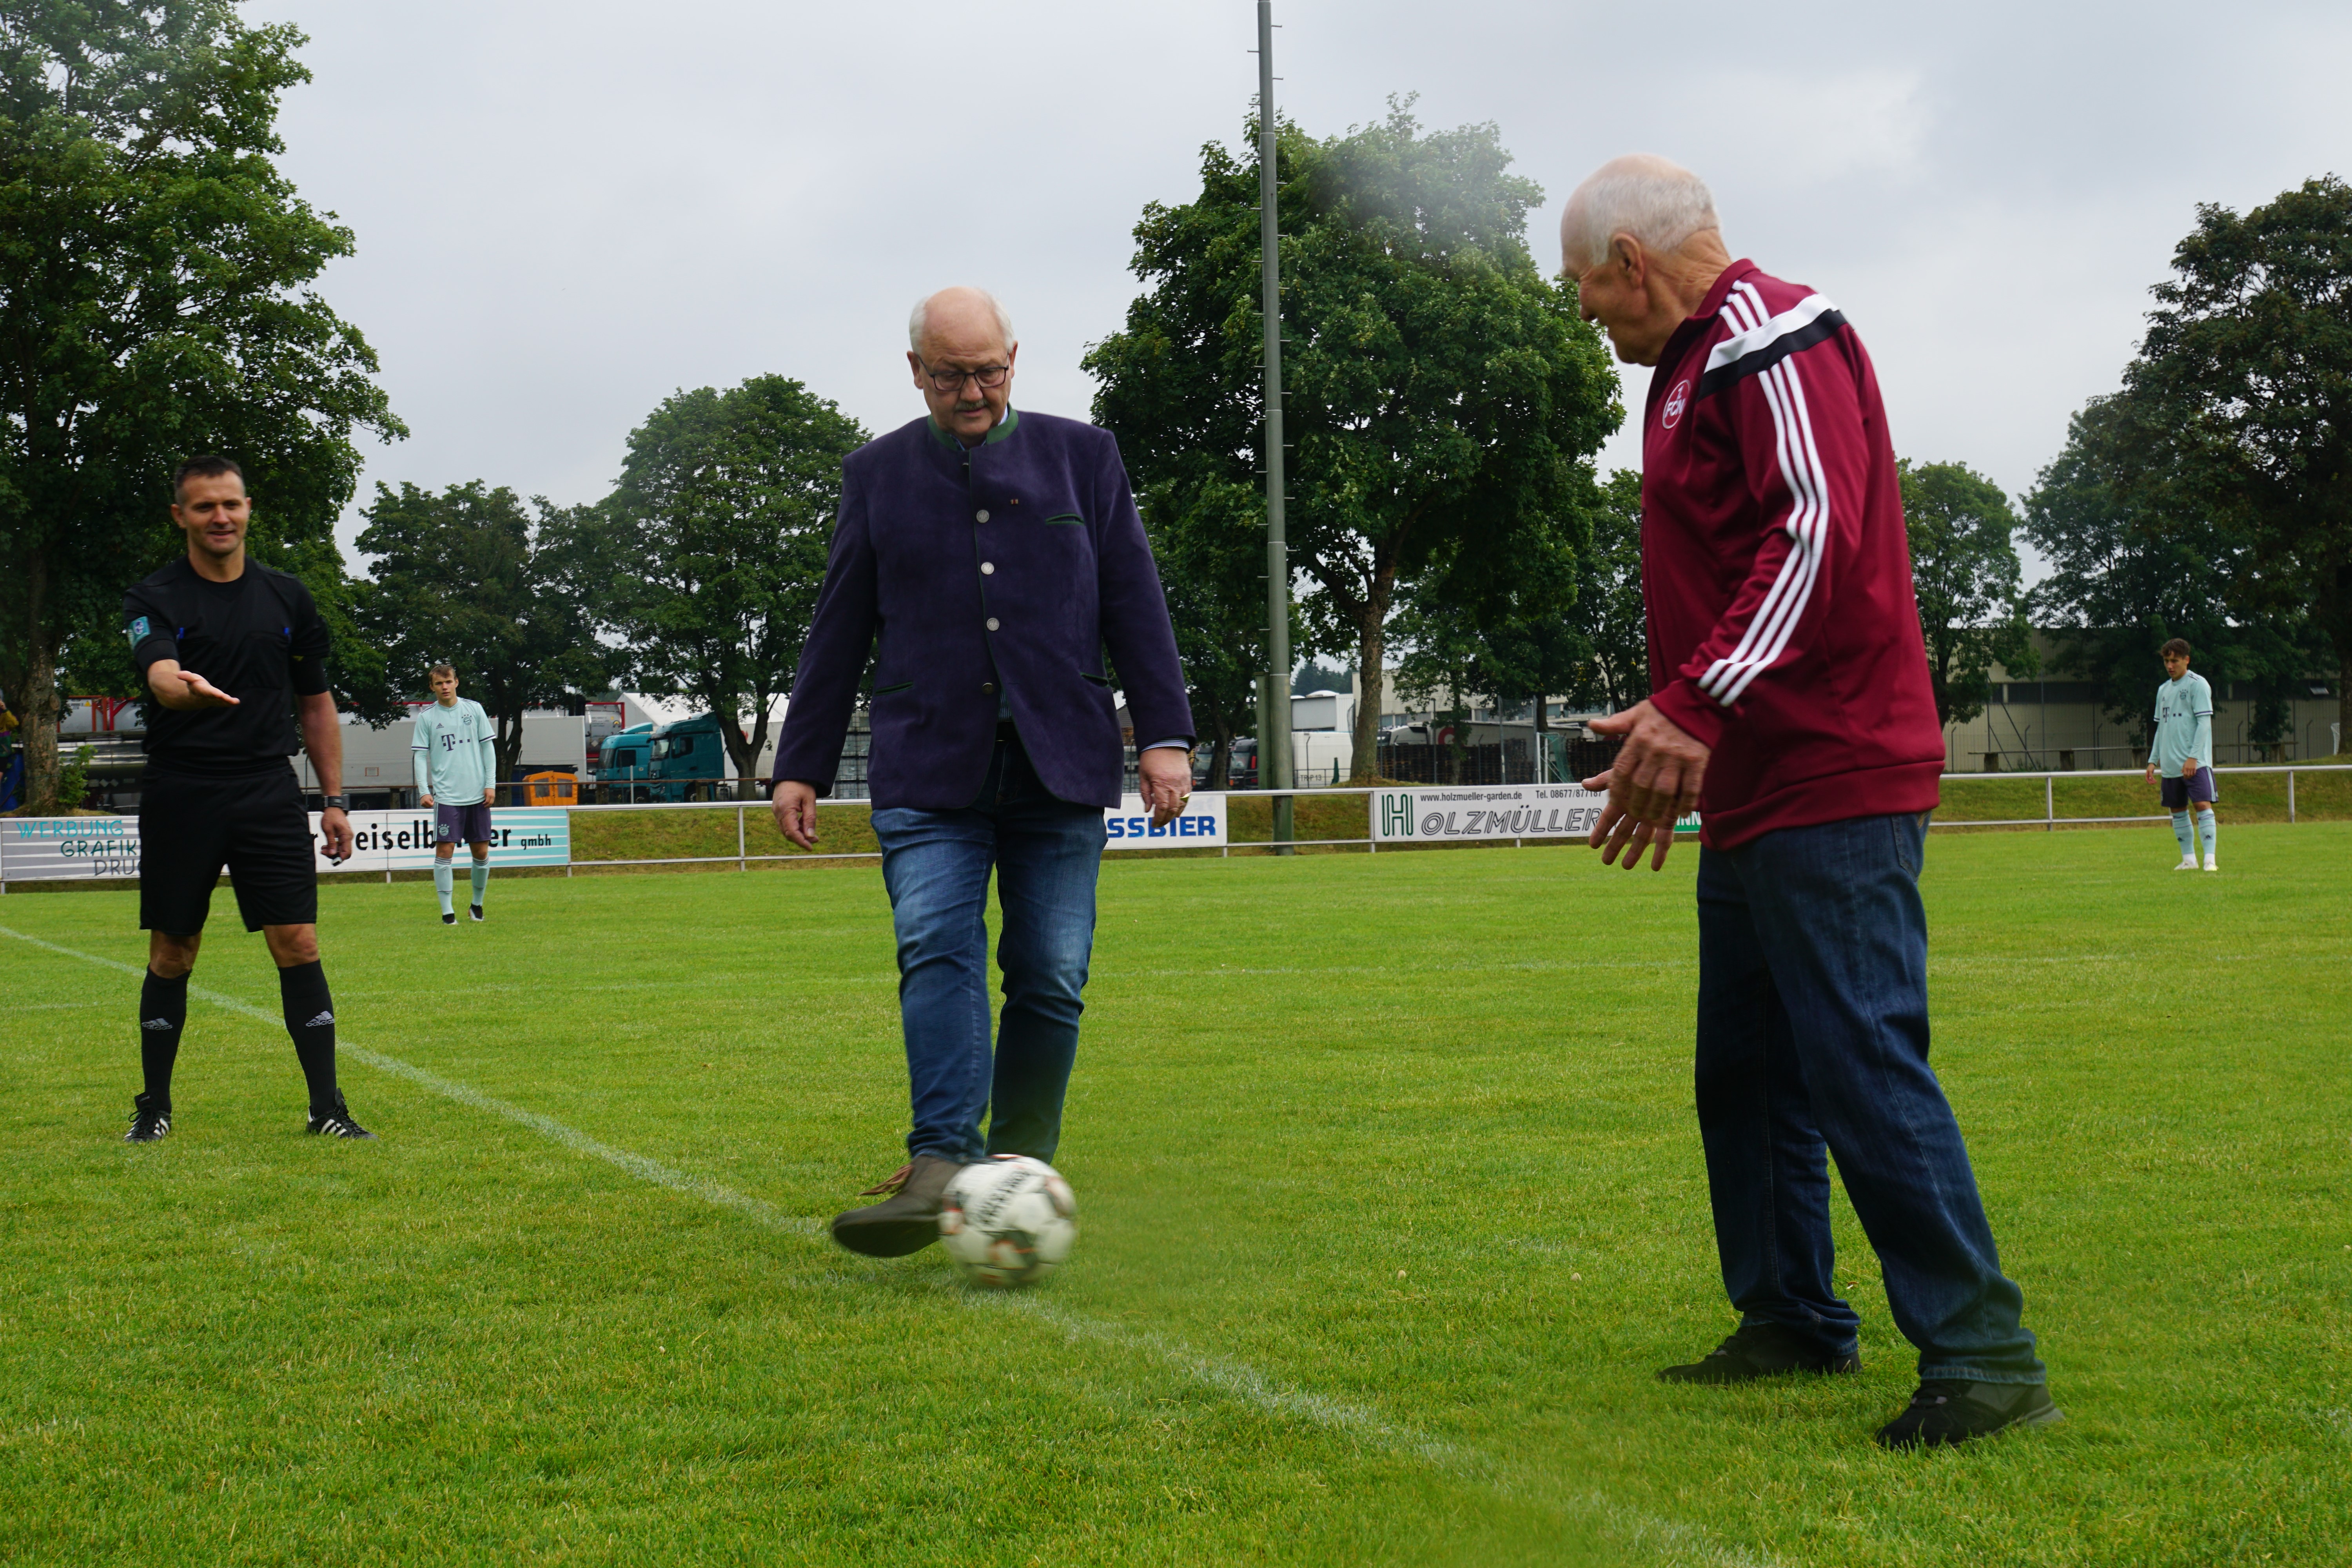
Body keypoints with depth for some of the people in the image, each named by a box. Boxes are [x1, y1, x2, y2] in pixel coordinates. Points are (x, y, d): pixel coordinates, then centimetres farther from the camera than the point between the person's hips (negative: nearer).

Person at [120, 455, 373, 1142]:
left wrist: (334, 799, 10)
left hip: (269, 794, 2)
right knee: (171, 956, 6)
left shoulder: (287, 597, 9)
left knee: (298, 946, -6)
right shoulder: (154, 599, -2)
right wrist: (185, 689, -47)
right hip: (179, 796, -1)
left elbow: (315, 703, 15)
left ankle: (327, 1106, -2)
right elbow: (159, 673, -23)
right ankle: (154, 1105, 20)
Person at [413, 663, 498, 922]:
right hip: (446, 796, -2)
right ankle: (447, 911, -3)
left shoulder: (474, 709, 6)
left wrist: (491, 784, 1)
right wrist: (424, 791, -10)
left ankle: (477, 904, 24)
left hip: (477, 794, 2)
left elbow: (488, 747, 8)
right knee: (444, 850, -8)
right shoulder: (426, 717, 2)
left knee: (481, 852, 6)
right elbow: (420, 755, 1)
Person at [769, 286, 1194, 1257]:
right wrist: (801, 765, 12)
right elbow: (838, 631, 16)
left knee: (1050, 978, -1)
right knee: (936, 950, -18)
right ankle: (940, 1168, -27)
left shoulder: (1081, 456, 12)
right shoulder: (877, 474, 14)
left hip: (1060, 768, 0)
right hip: (926, 771, 0)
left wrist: (1166, 736, 1)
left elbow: (1134, 604, 10)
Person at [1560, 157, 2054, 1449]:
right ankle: (1792, 1322, 27)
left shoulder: (1772, 341, -12)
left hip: (1829, 788, -11)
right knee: (1744, 1072, 16)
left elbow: (1820, 538, -24)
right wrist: (1680, 725, 20)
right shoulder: (1699, 368, 19)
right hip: (1752, 794, 11)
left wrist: (1695, 706, -30)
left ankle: (1983, 1355, -8)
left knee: (1864, 1062, -13)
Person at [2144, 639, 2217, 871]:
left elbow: (2204, 723, -11)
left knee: (2203, 805, -15)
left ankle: (2210, 859, -17)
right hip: (2170, 764, 7)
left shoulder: (2198, 685, -5)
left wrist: (2193, 758, -18)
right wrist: (2153, 760, 15)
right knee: (2177, 810, 8)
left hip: (2196, 763, -7)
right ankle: (2189, 859, 16)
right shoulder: (2163, 690, 16)